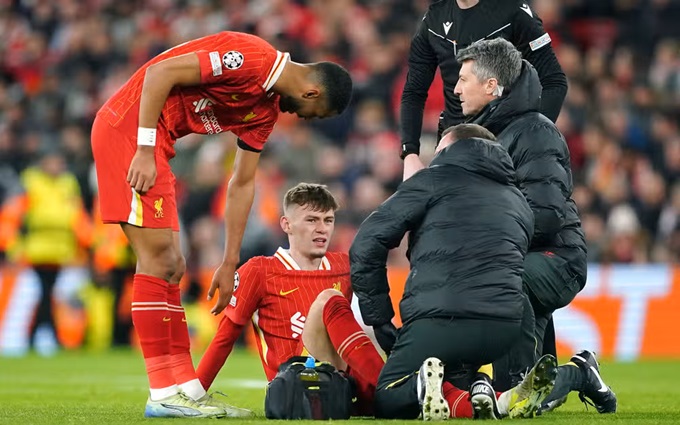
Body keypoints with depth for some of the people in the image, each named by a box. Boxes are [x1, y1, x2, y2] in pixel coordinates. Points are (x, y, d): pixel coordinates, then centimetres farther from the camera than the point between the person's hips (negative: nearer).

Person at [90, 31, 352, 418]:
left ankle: (187, 390, 12)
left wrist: (230, 265, 15)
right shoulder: (250, 58, -17)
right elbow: (160, 72, -21)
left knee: (169, 266, 9)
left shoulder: (266, 111, 12)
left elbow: (243, 185, 16)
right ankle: (164, 395, -11)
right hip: (128, 127, -10)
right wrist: (145, 151, -21)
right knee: (157, 256, -12)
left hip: (155, 143, 10)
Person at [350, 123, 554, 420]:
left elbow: (366, 247, 3)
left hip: (438, 321, -4)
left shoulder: (434, 180, 11)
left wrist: (381, 322, 9)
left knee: (386, 402, 11)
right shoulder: (519, 202, 27)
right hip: (505, 328, 4)